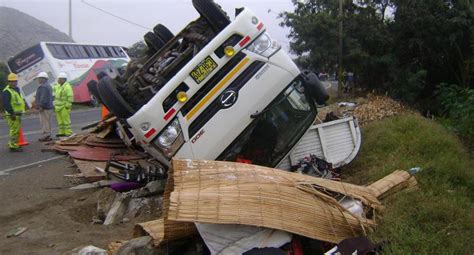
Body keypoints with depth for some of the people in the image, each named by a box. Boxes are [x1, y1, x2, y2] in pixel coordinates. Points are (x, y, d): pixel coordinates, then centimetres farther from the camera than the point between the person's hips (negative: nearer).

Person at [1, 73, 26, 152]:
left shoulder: (16, 89, 14)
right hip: (12, 115, -10)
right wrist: (12, 113, -25)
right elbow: (6, 104, -23)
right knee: (14, 130, -8)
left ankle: (12, 144, 29)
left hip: (17, 114, 10)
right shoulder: (6, 92, -16)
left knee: (16, 130, 17)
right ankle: (13, 146, -3)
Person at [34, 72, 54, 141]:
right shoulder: (48, 86, 18)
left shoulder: (43, 87, -17)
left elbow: (43, 98, -23)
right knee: (47, 122, 14)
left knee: (44, 122, -7)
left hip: (44, 108, -11)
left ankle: (46, 136, -5)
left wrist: (41, 106, -21)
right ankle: (48, 135, 20)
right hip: (49, 106, 11)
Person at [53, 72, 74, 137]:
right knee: (60, 120, 9)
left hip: (64, 107, -9)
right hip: (58, 106, 9)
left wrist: (68, 105, -19)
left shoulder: (67, 86, -12)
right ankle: (62, 132, 15)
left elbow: (70, 97, -17)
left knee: (66, 119, -7)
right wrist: (54, 104, 21)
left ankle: (68, 132, -3)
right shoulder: (57, 86, 16)